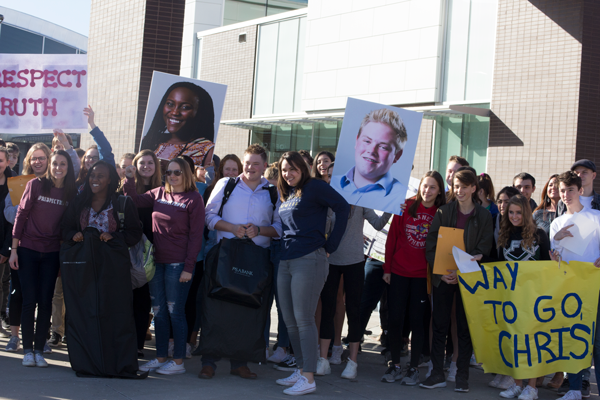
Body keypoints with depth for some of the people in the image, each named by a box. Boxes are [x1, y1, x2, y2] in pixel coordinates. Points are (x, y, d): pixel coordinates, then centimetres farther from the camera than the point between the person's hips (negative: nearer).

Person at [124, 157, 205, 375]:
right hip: (156, 261, 6)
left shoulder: (193, 199, -5)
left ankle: (178, 361, 7)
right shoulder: (159, 194, 10)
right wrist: (129, 179, -3)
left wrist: (188, 267, -13)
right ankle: (160, 358, 20)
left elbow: (196, 236, -8)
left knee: (175, 311, -1)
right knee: (158, 311, 11)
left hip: (178, 264, -6)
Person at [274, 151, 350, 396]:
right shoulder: (285, 194, 17)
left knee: (303, 319, -9)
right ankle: (301, 370, 21)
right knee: (290, 320, 10)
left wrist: (330, 245, -11)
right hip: (286, 261, 8)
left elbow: (342, 207, -13)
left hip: (309, 260, -8)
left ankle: (308, 379, -6)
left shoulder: (314, 187, -6)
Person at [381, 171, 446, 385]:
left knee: (417, 320, 4)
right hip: (399, 273, 1)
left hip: (423, 275, -1)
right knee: (395, 318, 3)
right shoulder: (406, 207, 1)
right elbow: (392, 238, 4)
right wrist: (387, 268, 2)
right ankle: (395, 365, 16)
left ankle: (414, 368, 14)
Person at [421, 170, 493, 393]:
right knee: (440, 325, 2)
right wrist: (440, 271, -12)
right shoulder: (443, 212, 4)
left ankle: (462, 375, 10)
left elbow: (483, 250, -3)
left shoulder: (484, 216, 2)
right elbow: (431, 245, 0)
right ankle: (437, 374, 8)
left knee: (465, 327, 3)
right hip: (443, 277, 1)